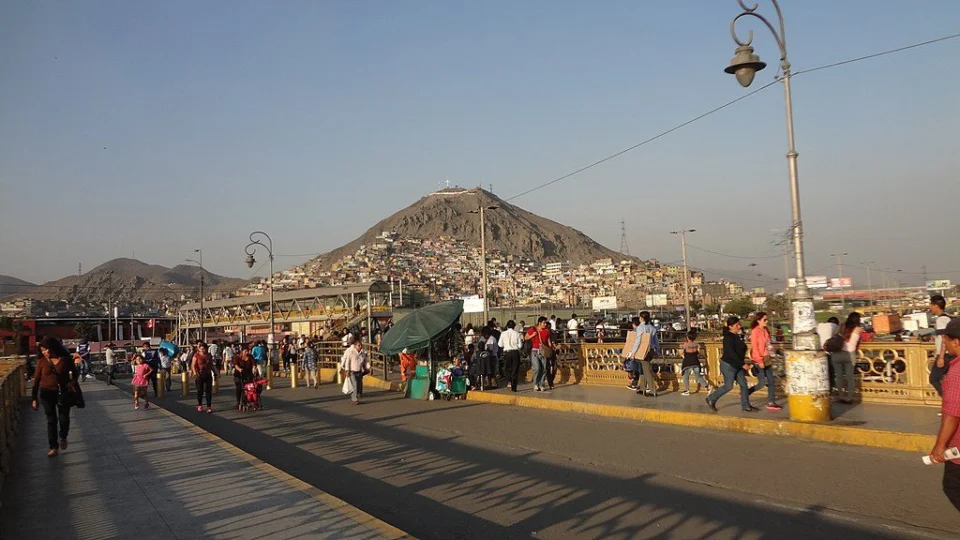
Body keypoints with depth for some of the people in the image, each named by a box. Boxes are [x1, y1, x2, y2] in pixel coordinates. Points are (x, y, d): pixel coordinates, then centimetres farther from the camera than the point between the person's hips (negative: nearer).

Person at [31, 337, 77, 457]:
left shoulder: (65, 359, -7)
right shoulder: (41, 361, -6)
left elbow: (75, 372, 9)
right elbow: (36, 380, -2)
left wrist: (72, 383, -7)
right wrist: (35, 398, -3)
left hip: (64, 392, 0)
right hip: (47, 393, 0)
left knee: (64, 418, 5)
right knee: (51, 420, 4)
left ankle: (63, 437, 35)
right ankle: (54, 447, 14)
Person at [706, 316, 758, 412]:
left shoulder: (736, 336, 8)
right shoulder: (728, 337, -20)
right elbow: (731, 353, -26)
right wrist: (742, 364, -26)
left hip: (737, 365, 9)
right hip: (728, 365, -9)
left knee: (743, 384, 5)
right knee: (728, 386, -1)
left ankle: (746, 405, 12)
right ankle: (711, 399, 15)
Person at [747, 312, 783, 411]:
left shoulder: (766, 331, 11)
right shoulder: (755, 331, -13)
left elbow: (768, 345, 16)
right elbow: (754, 347, -17)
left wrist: (770, 358, 13)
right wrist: (760, 361, -19)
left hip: (767, 360, 8)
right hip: (759, 361, -8)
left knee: (771, 381, 5)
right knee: (762, 383, -6)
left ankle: (771, 403, 11)